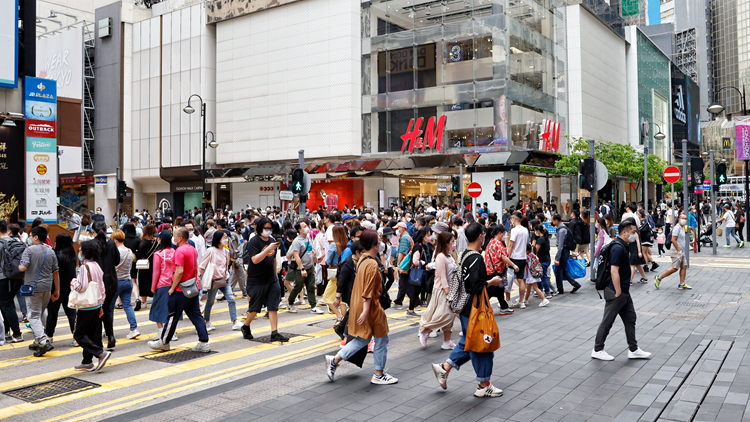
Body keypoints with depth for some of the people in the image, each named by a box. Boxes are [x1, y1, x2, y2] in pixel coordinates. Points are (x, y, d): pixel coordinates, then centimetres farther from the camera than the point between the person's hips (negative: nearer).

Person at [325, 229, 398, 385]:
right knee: (381, 339, 7)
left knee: (362, 339, 18)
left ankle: (334, 360, 14)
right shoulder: (372, 265, -21)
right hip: (371, 307, -9)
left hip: (359, 305, 9)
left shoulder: (362, 260, 8)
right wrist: (365, 311, -23)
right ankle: (379, 375, 18)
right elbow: (368, 291, -23)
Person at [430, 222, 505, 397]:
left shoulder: (465, 255, 8)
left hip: (465, 308, 9)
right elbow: (477, 287, -27)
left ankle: (444, 368, 21)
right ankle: (484, 385, 15)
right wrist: (492, 281, -12)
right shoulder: (476, 258, -22)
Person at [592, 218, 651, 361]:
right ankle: (597, 350, 11)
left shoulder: (624, 246, 11)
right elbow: (614, 271, -26)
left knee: (630, 319, 14)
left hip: (624, 292, 10)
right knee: (607, 321, 0)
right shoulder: (618, 248, -21)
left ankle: (633, 350, 22)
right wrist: (618, 293, -22)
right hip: (616, 293, -10)